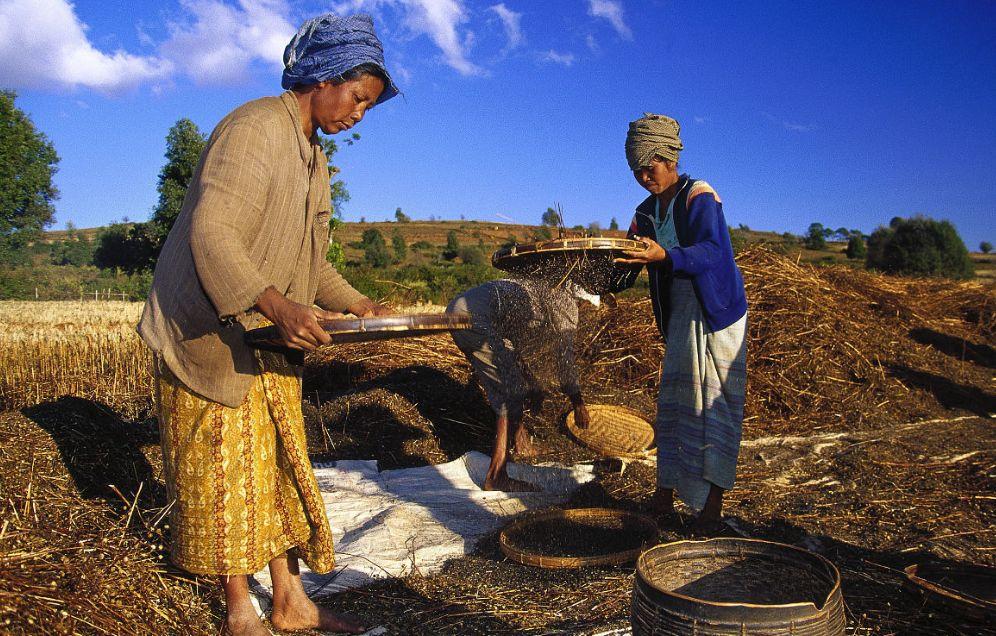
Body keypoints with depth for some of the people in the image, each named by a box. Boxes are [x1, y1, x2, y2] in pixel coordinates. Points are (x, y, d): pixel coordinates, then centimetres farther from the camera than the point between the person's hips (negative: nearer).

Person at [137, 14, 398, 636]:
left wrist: (354, 303, 6)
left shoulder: (313, 156, 13)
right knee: (226, 472, 2)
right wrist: (279, 306, -38)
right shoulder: (254, 129, -17)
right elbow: (211, 236, -28)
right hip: (210, 337, -8)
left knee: (281, 464, 10)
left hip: (268, 341, 9)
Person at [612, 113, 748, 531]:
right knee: (674, 404, 6)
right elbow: (624, 272, 8)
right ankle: (663, 497, 12)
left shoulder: (699, 196, -11)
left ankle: (713, 506, 2)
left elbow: (713, 251, -26)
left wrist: (665, 256, -42)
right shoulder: (646, 213, 9)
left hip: (718, 313, -6)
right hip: (678, 316, 7)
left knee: (715, 404, -4)